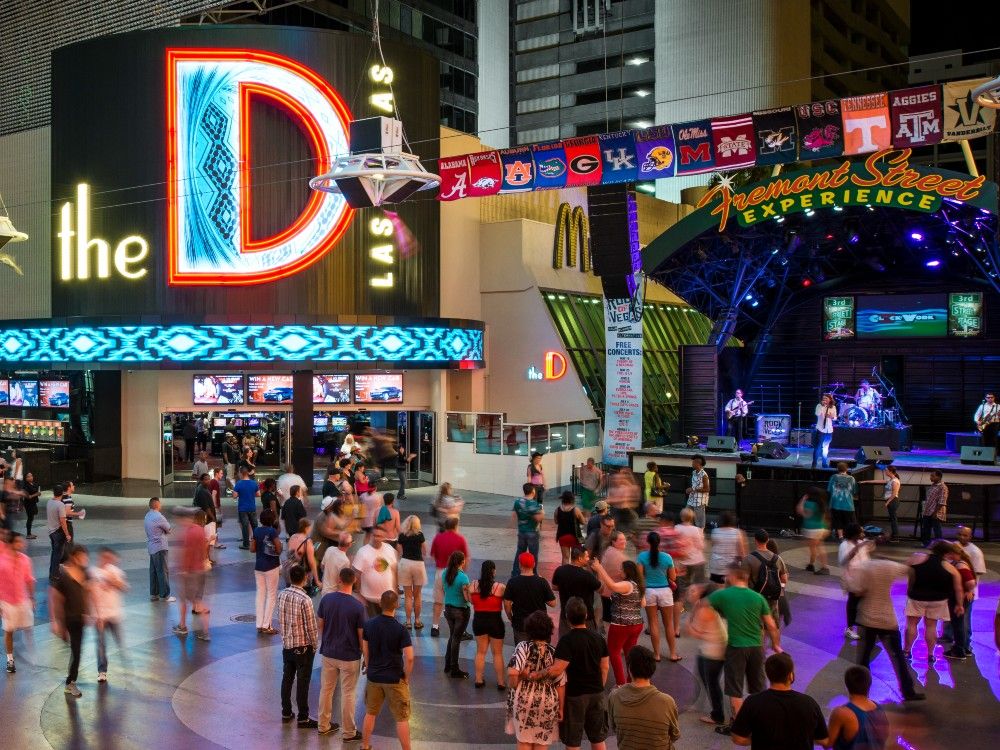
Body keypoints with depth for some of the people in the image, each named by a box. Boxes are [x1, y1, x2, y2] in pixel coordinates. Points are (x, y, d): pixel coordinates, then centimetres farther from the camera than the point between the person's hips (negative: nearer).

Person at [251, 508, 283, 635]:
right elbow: (279, 549, -16)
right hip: (271, 567, -5)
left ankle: (259, 625, 12)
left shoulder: (256, 531, 1)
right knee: (272, 595, 4)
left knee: (260, 594, 11)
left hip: (258, 566, 5)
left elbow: (252, 549, 5)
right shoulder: (272, 531, -15)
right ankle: (266, 626, 3)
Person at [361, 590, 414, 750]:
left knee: (370, 713, 21)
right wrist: (406, 677, -5)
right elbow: (409, 658, -21)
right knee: (402, 718, 6)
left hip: (374, 677, 4)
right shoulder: (400, 629, -19)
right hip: (395, 678, -4)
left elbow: (365, 650, 4)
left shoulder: (369, 625, -6)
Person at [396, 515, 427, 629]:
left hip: (405, 563, 0)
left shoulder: (402, 536, 1)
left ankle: (408, 621, 7)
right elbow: (425, 552, 7)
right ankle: (417, 621, 17)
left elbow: (400, 553, 3)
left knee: (408, 595, 6)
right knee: (417, 595, 11)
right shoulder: (420, 535, -1)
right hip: (418, 564, 0)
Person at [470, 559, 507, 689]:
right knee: (497, 653, 11)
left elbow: (471, 600, 4)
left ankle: (479, 680, 25)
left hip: (478, 620, 3)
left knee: (480, 651, 19)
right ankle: (501, 682, 18)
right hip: (495, 621, -3)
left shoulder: (473, 585, -7)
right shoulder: (500, 587, -17)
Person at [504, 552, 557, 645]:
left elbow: (507, 604, -7)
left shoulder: (512, 582, -11)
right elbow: (552, 603, -7)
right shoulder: (542, 582, -11)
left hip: (519, 624, 0)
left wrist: (511, 619, 9)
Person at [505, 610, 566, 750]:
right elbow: (561, 684, -1)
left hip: (524, 698, -2)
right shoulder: (553, 652, -1)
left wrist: (515, 689, -4)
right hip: (547, 702, 2)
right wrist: (561, 708, 9)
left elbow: (512, 672, -22)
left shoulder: (524, 646, -9)